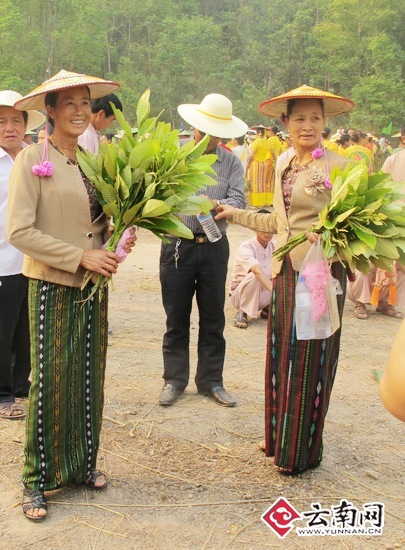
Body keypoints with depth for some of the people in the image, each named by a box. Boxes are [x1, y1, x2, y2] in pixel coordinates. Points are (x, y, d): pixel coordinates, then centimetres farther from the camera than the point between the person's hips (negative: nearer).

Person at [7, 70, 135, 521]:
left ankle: (82, 463, 30)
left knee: (89, 379, 13)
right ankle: (37, 481, 17)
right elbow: (19, 231, -15)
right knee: (48, 382, 1)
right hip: (52, 287, -6)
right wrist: (81, 256, -17)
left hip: (92, 288, 6)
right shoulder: (31, 161, -9)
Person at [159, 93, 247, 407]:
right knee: (176, 318, 7)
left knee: (213, 318, 9)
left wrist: (217, 205, -24)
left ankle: (211, 381, 22)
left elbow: (239, 201, -5)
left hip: (214, 247, 2)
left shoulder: (231, 163, 7)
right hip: (178, 245, -1)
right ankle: (175, 380, 20)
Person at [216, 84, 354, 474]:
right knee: (281, 356, 14)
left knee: (309, 360, 2)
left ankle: (301, 451, 18)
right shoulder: (283, 165, 13)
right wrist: (233, 214, 25)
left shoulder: (338, 167, -9)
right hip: (285, 269, 7)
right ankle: (282, 439, 30)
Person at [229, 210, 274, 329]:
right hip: (240, 294, -5)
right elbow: (257, 271, -39)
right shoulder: (246, 247, -23)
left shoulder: (274, 247, -2)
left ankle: (267, 309, 4)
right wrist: (273, 289, -52)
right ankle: (242, 313, -17)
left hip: (262, 293, 6)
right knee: (253, 276, -37)